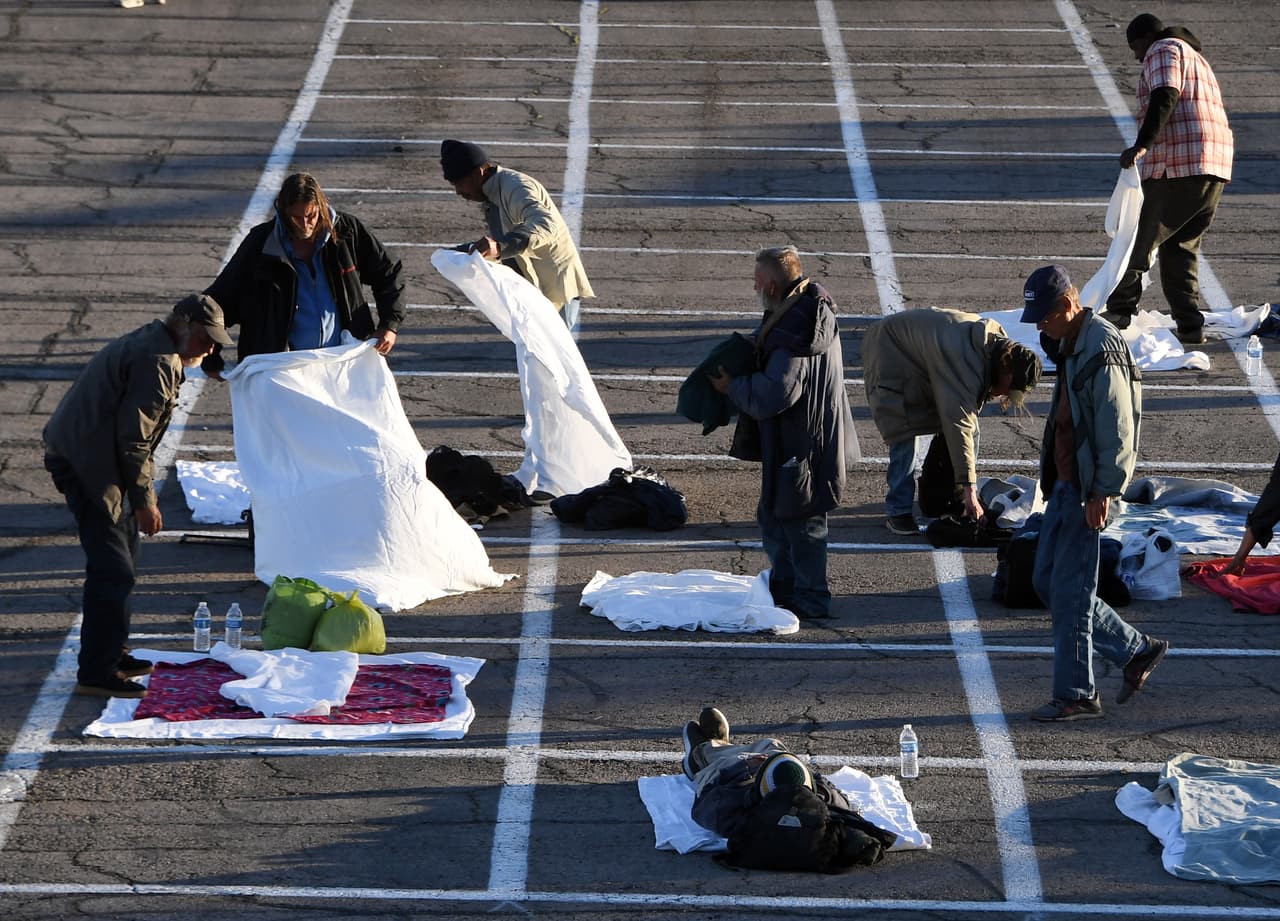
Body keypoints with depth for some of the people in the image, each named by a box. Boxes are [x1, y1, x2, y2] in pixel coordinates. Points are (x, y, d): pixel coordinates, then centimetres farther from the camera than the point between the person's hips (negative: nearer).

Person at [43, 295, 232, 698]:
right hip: (87, 463, -11)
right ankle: (97, 672, -10)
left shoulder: (145, 345, 19)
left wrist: (144, 496, 25)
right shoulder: (159, 361, -16)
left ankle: (111, 654, 30)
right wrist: (144, 501, -13)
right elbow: (133, 438, -19)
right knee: (113, 568, -11)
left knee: (121, 555, 20)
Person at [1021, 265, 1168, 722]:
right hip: (1065, 485, 10)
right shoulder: (1071, 344, 12)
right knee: (1046, 581, 14)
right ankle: (1136, 650, 22)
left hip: (1087, 491, -10)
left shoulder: (1102, 350, -19)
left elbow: (1117, 430, -21)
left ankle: (1076, 696, 6)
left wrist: (1101, 494, -21)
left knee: (1069, 592, -4)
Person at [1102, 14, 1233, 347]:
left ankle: (1119, 311, 6)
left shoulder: (1163, 51, 0)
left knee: (1140, 240, 1)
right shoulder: (1196, 58, 30)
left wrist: (1142, 145, -29)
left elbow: (1165, 98, -18)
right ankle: (1189, 325, 5)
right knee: (1182, 248, 12)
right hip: (1215, 168, 9)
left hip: (1178, 167, -9)